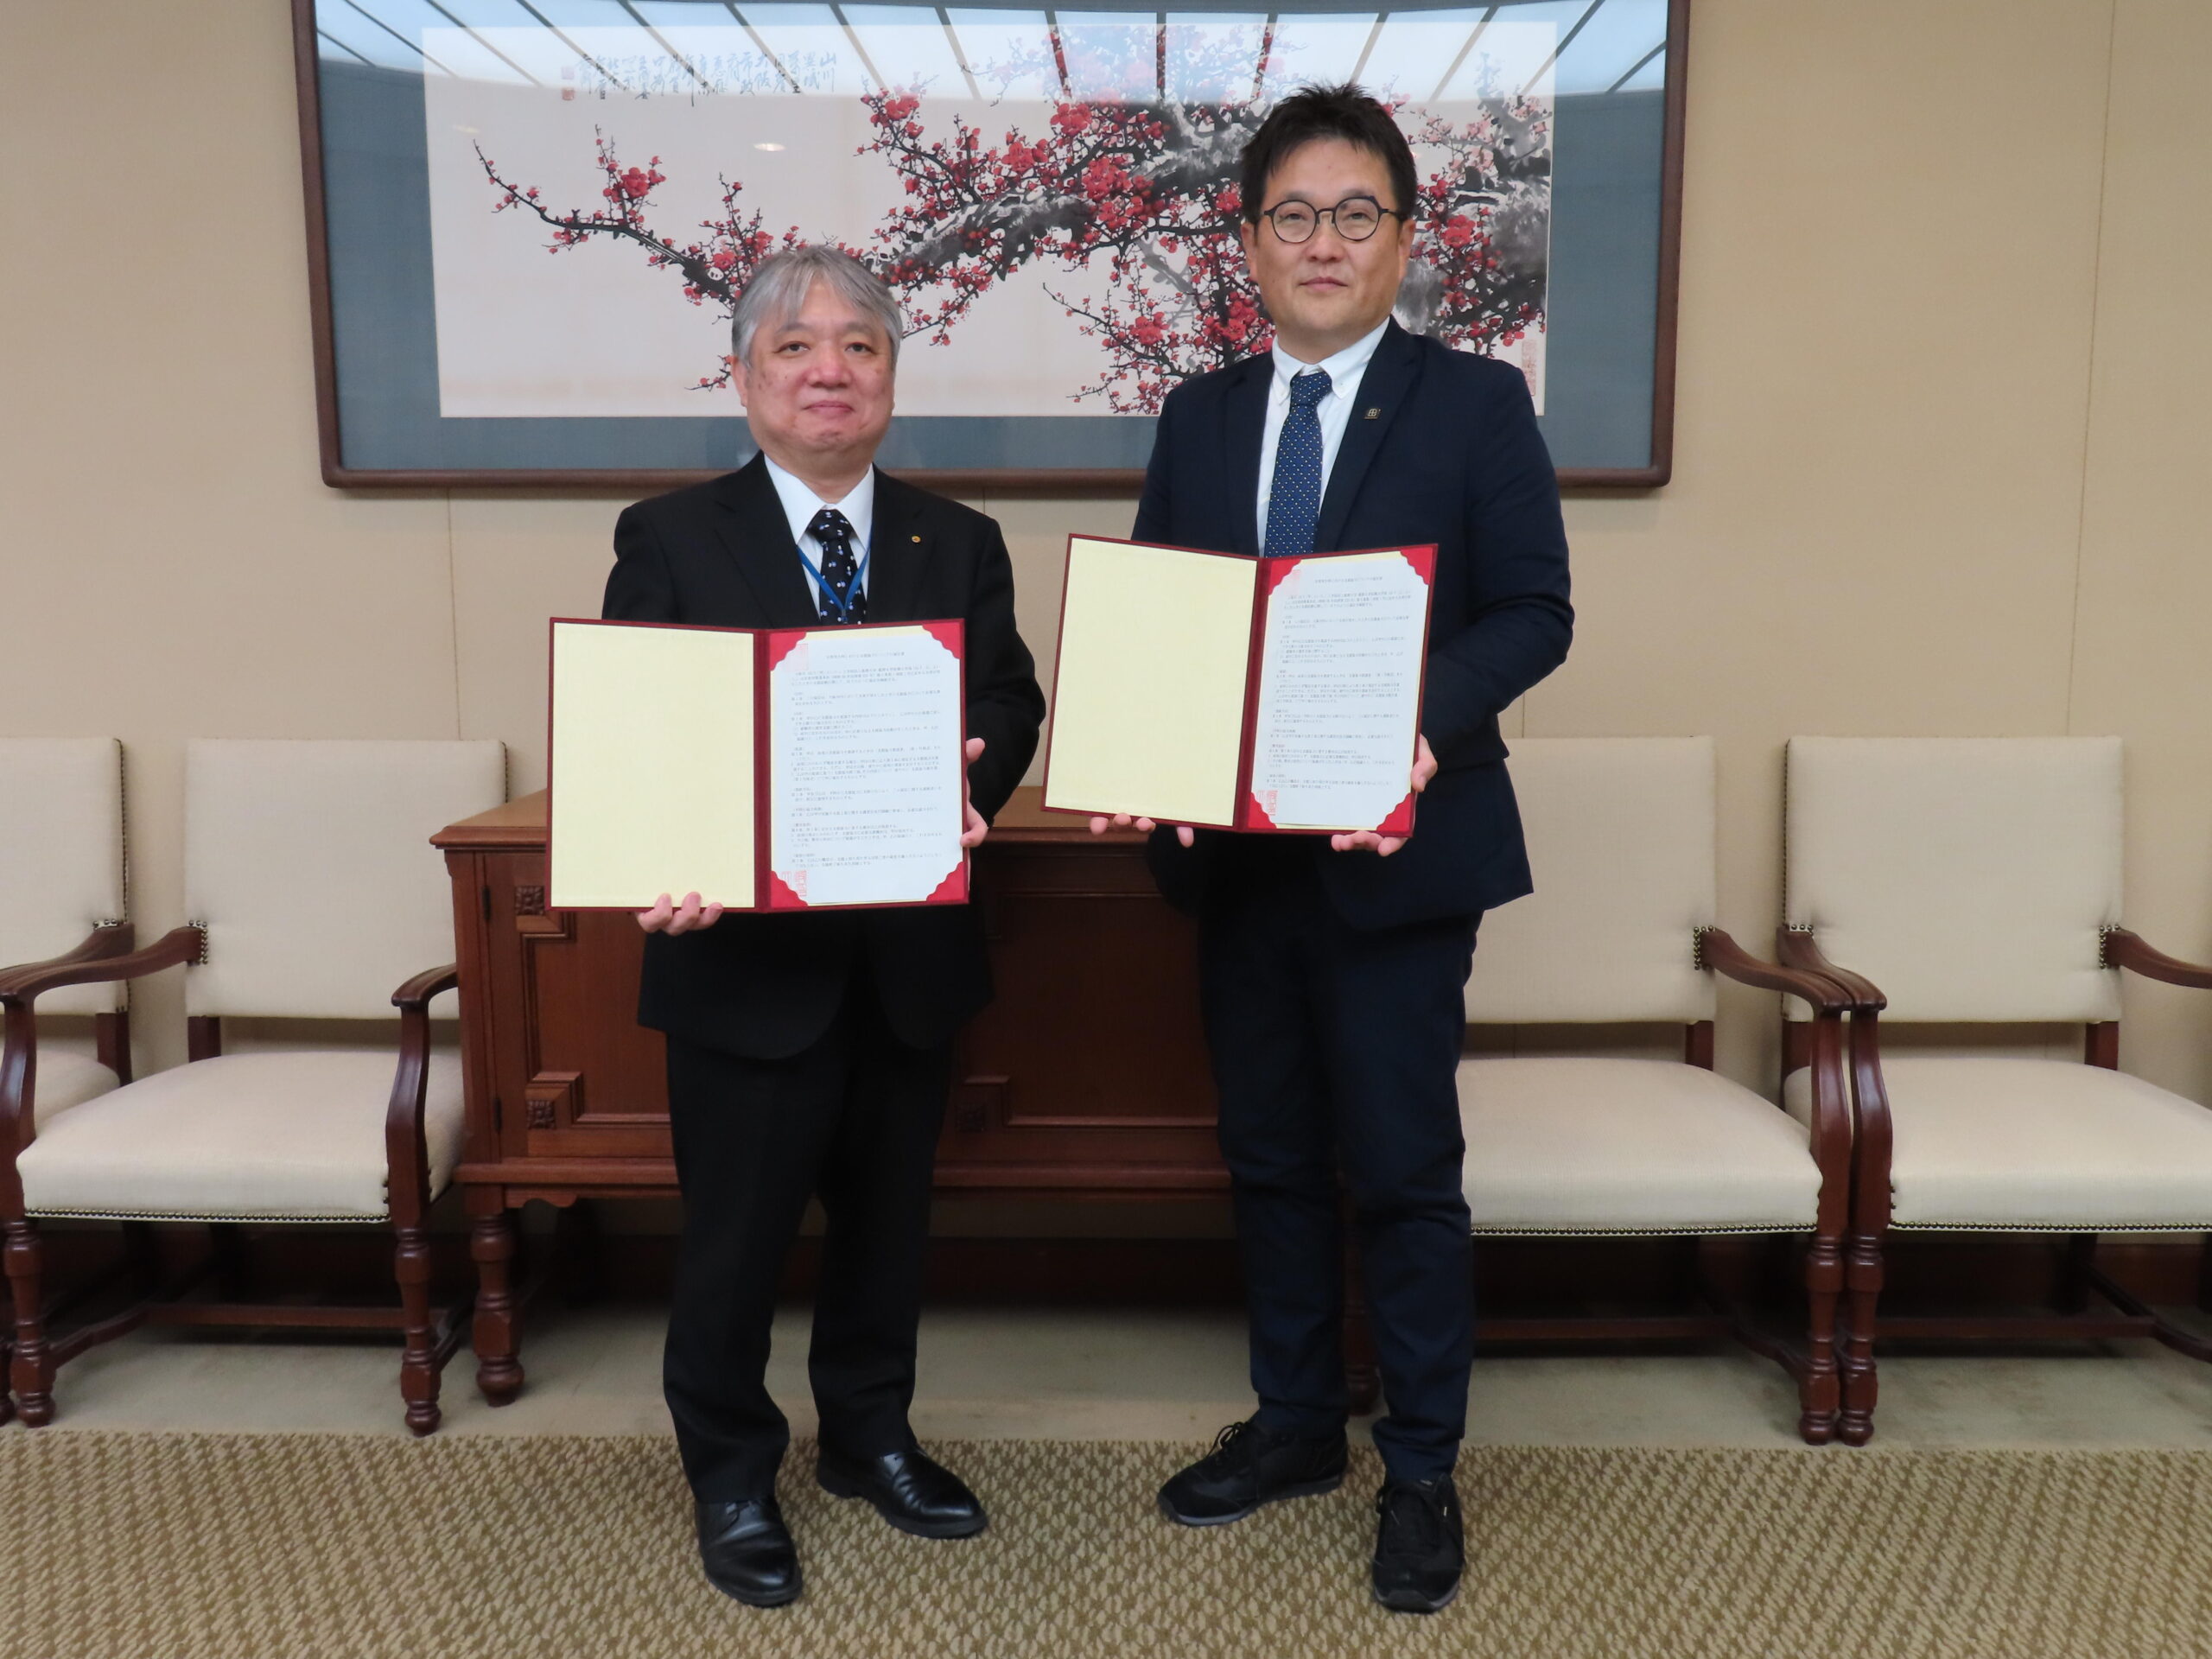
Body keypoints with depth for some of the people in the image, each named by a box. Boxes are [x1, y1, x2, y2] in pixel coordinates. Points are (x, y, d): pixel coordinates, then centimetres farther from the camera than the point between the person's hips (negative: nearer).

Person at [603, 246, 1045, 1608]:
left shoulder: (959, 543, 7)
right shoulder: (670, 539, -1)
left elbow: (1010, 703, -3)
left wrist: (966, 785, -25)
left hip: (914, 949, 3)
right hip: (746, 954, -3)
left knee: (888, 1214, 18)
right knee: (738, 1231, 10)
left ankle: (870, 1434, 42)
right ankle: (732, 1476, 33)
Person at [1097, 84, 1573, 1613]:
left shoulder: (1476, 402, -1)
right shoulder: (1198, 418, 10)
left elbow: (1535, 611, -6)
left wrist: (1421, 714, -24)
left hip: (1396, 841, -4)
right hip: (1235, 843, 4)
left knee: (1405, 1168, 4)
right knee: (1271, 1155, 15)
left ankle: (1423, 1472, 23)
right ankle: (1297, 1423, 34)